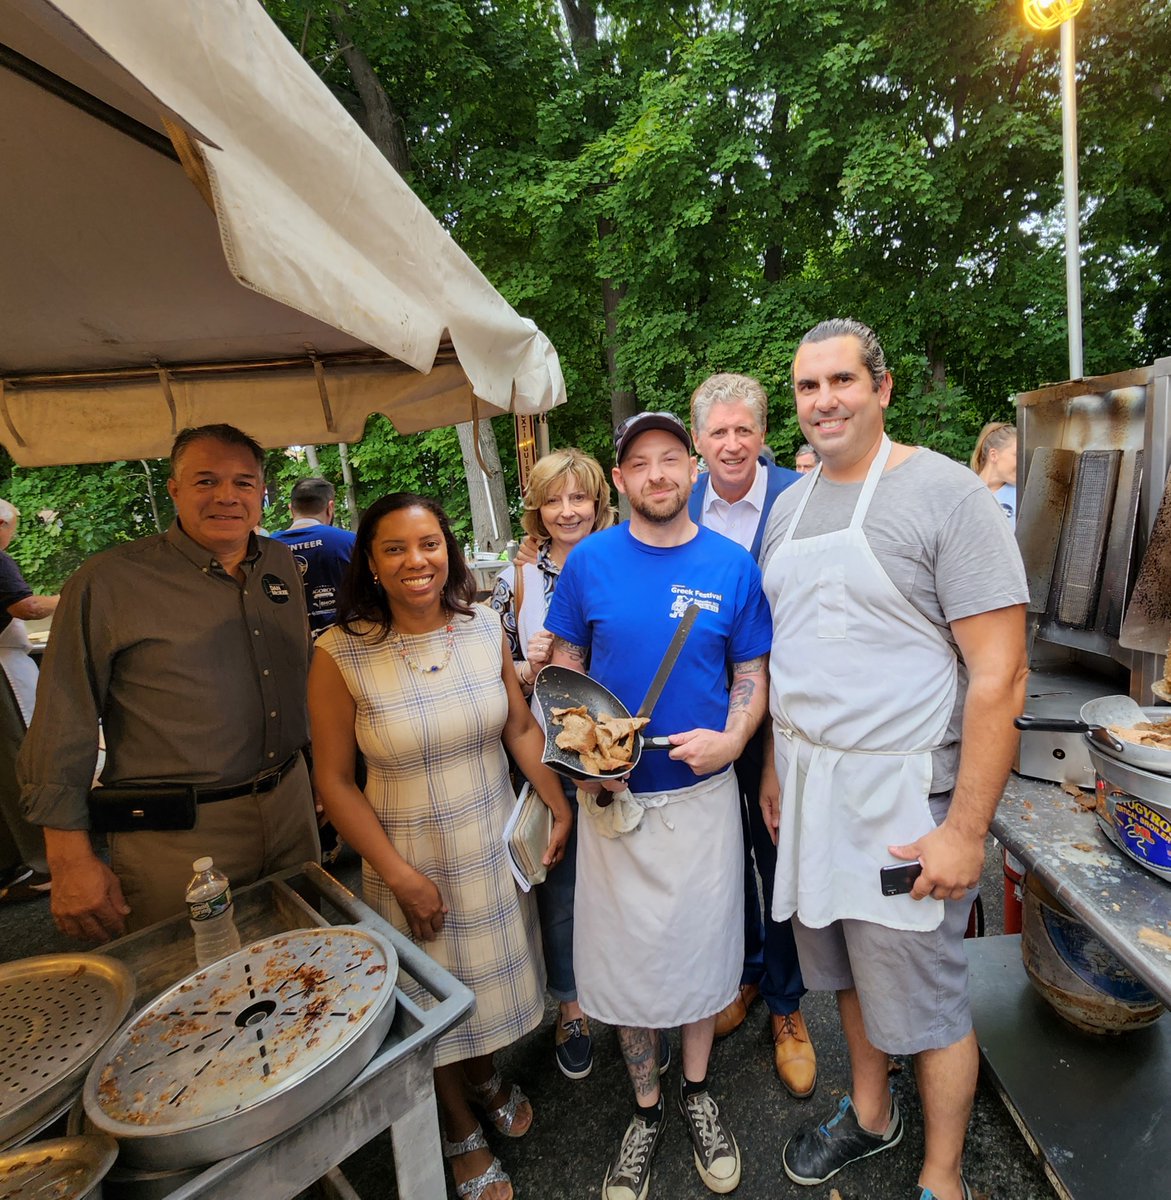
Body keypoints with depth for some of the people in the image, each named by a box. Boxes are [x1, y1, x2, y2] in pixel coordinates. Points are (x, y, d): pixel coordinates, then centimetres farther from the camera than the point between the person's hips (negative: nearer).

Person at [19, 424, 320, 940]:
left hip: (291, 806, 5)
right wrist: (71, 861, -8)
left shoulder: (282, 563, 4)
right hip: (175, 839, -5)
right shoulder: (107, 582, -12)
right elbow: (61, 729, -9)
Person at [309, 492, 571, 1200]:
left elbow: (522, 727, 1)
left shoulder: (485, 628, -9)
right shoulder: (341, 656, -19)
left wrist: (560, 806, -1)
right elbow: (335, 779, -13)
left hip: (495, 843, 3)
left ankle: (486, 1074, 57)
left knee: (495, 970, 23)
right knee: (436, 997, 18)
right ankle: (462, 1134, 48)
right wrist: (399, 874, -13)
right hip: (411, 857, -3)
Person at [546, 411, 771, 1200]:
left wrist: (729, 739, -16)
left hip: (701, 789, 1)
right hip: (613, 795, 0)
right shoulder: (589, 561, -5)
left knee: (703, 947, 16)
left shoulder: (732, 564, -4)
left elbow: (752, 675, 1)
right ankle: (646, 1110, 40)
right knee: (624, 955, 13)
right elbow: (566, 664, 3)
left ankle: (698, 1092, 44)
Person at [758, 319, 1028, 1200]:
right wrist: (776, 764, 14)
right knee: (847, 971, 24)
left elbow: (1000, 675, -16)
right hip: (810, 787, 6)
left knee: (926, 1001, 13)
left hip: (901, 798, -6)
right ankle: (870, 1114, 49)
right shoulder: (789, 505, 8)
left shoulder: (946, 492, -12)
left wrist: (966, 829, -17)